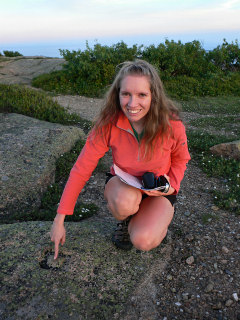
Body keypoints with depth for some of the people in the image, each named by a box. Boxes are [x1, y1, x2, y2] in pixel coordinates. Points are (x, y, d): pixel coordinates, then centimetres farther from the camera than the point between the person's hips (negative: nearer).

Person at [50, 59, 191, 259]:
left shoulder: (172, 125, -23)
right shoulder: (109, 124, -23)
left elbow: (180, 159, 0)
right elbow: (82, 169, -19)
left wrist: (172, 185, -20)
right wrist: (60, 220, -17)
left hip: (158, 190, 0)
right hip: (122, 184, 1)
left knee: (143, 241, -25)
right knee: (125, 201, -36)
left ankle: (163, 213, 11)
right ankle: (124, 219, 3)